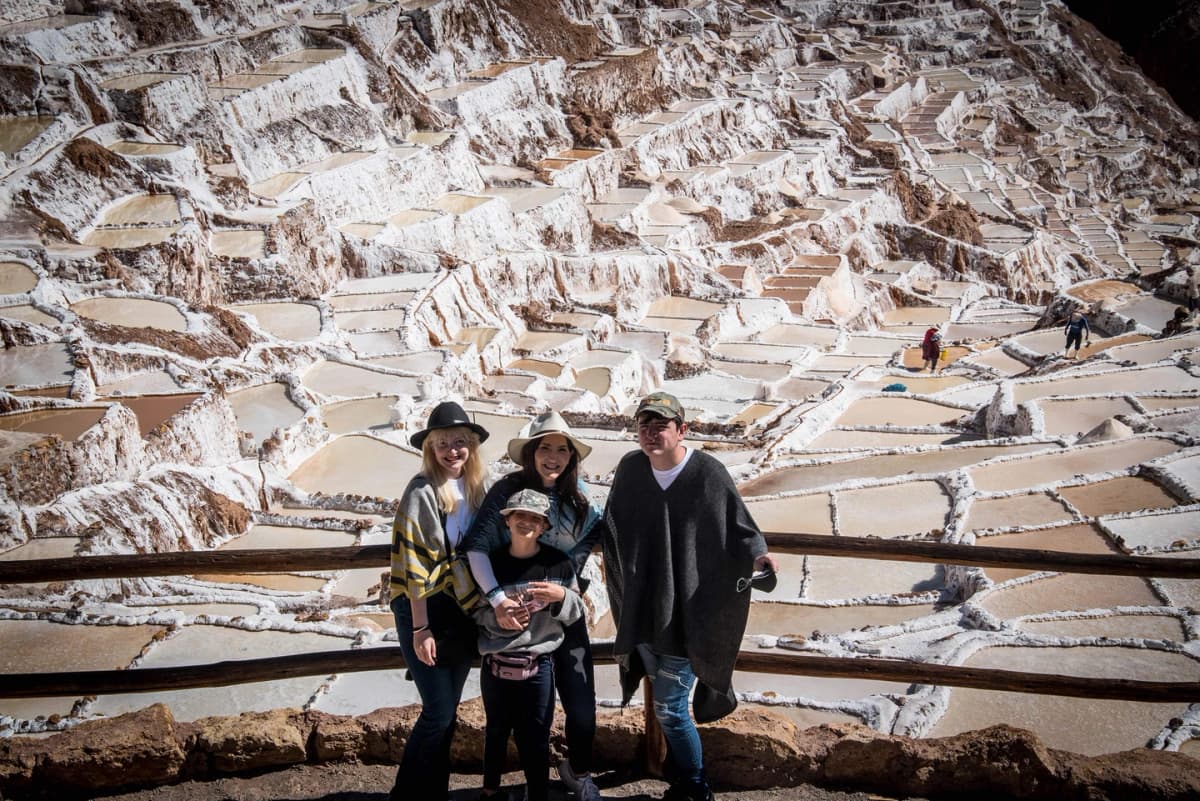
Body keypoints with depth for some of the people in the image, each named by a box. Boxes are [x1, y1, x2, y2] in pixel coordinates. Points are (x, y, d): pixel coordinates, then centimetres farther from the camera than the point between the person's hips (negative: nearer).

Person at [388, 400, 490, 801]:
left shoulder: (475, 488, 4)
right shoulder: (422, 492, -14)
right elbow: (414, 565, -16)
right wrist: (420, 628, -17)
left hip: (462, 610, 6)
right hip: (425, 610, -6)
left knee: (447, 711, 13)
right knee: (439, 713, -5)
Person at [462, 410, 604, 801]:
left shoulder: (577, 495, -3)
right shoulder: (508, 490, -15)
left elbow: (599, 531, 10)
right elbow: (476, 546, -24)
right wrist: (497, 599, -33)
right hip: (519, 614, -3)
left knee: (581, 703, 4)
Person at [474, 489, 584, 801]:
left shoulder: (558, 563, -4)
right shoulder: (490, 563, -3)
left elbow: (576, 613, 2)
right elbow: (477, 614, 3)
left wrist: (561, 596, -17)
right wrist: (497, 616, -17)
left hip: (539, 667, -1)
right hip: (496, 666, 1)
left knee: (535, 740, 4)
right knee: (496, 732, 19)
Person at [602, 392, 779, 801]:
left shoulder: (708, 473, -13)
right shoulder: (630, 468, 1)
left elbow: (739, 527, -5)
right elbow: (614, 529, 13)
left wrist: (757, 553, -22)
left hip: (686, 613, -5)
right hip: (642, 611, 5)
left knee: (670, 707, -3)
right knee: (667, 701, 17)